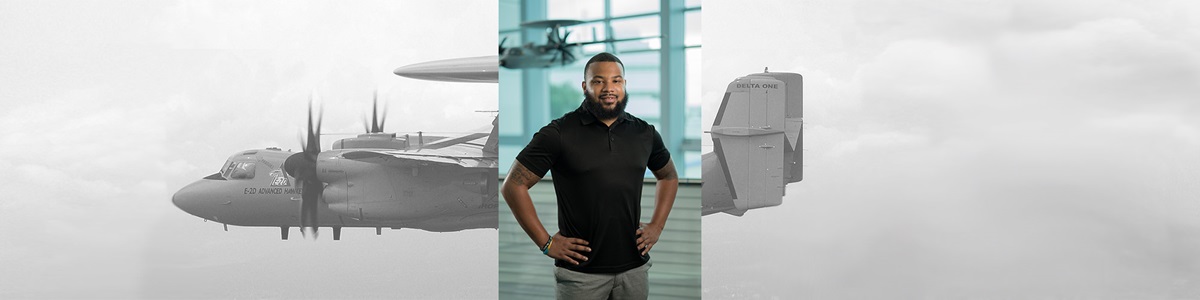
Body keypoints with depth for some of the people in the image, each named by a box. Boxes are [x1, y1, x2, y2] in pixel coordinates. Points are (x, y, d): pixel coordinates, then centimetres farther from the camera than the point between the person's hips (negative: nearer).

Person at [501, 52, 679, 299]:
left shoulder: (644, 133, 7)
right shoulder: (559, 133, -6)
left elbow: (669, 177, 24)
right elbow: (513, 186, -6)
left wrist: (656, 226, 11)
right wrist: (546, 243, -8)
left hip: (634, 267, 4)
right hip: (580, 270, -4)